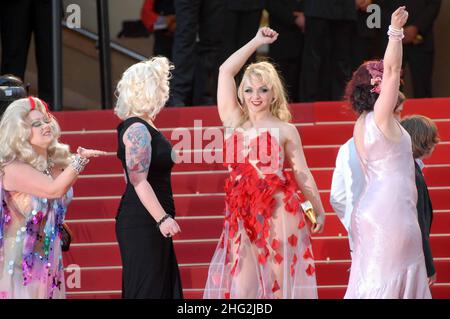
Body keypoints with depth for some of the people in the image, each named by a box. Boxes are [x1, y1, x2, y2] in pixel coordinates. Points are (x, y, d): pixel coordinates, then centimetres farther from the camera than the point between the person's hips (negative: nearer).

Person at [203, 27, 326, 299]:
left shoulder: (285, 130, 8)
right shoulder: (234, 123, 13)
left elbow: (302, 174, 9)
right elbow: (225, 71, 13)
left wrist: (319, 211, 6)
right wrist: (256, 43, 18)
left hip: (278, 211, -2)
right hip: (242, 212, 2)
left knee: (278, 281, -4)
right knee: (241, 288, -5)